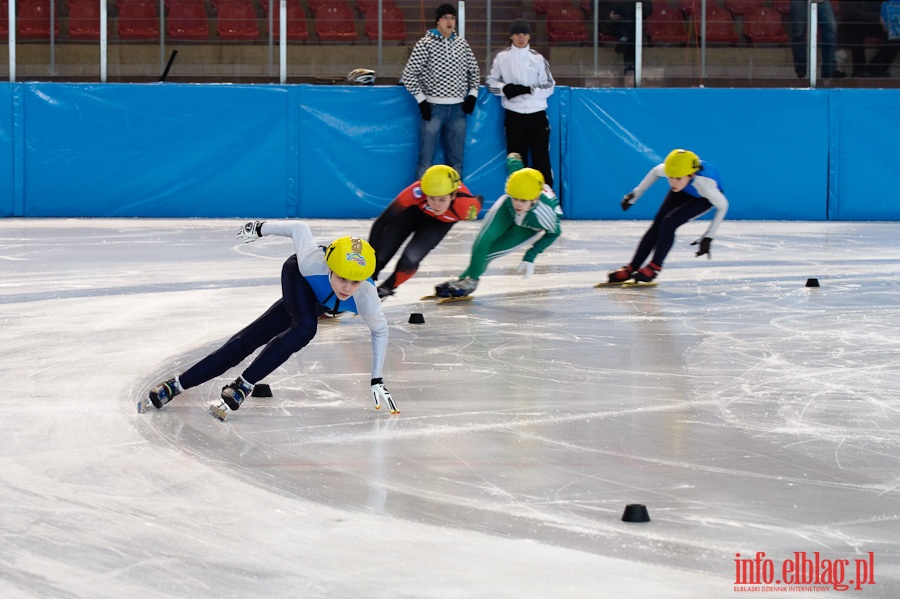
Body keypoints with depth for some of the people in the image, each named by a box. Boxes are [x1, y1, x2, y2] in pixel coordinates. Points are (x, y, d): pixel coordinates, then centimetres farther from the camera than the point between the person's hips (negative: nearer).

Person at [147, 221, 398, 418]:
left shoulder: (366, 299, -39)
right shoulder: (312, 262, -43)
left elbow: (380, 330, -18)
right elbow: (299, 228, -23)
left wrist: (377, 382, -16)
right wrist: (261, 228, -6)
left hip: (317, 302, 2)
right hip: (297, 277, -2)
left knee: (248, 341, -6)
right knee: (305, 328, -31)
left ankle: (177, 385, -7)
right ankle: (243, 385, -22)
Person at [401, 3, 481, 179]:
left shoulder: (462, 45, 7)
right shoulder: (425, 44, -7)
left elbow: (474, 71, 20)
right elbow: (408, 75, -7)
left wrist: (472, 95, 8)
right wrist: (421, 100, -10)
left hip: (458, 109, 5)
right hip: (433, 108, -5)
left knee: (456, 160, 10)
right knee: (426, 160, -3)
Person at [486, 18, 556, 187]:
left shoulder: (538, 59, 4)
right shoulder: (502, 58, 5)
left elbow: (549, 86, 2)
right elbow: (491, 81, 8)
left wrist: (528, 89, -14)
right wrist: (505, 89, -12)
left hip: (537, 115, -1)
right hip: (513, 115, 1)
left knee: (541, 157, -2)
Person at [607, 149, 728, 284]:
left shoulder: (704, 184, -44)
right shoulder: (666, 169, -35)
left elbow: (723, 205, -26)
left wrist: (708, 237, -23)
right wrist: (635, 194, -2)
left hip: (704, 199, -4)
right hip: (683, 192, 4)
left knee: (668, 223, -22)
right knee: (657, 225, -7)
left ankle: (654, 267, -8)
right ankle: (631, 269, 0)